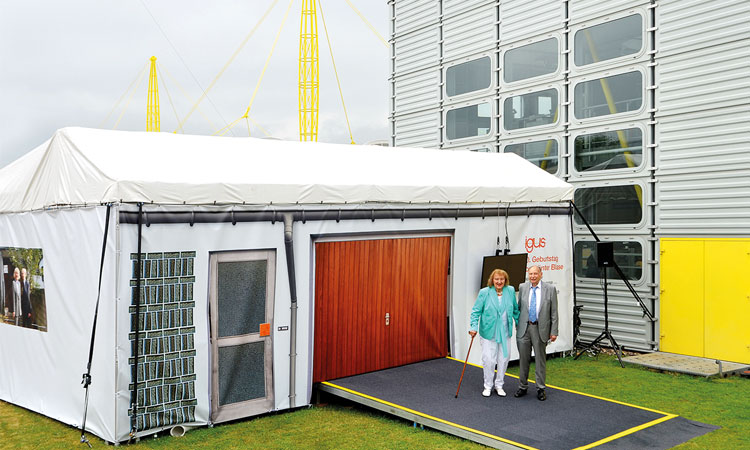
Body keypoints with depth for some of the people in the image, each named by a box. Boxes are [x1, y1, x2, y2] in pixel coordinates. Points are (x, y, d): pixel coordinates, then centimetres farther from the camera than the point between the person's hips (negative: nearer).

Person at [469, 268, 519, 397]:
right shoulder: (484, 292, -8)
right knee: (489, 360, -1)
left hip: (505, 332, 3)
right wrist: (473, 326, -16)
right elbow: (476, 311, -6)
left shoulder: (510, 291, 2)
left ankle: (499, 385, 24)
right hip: (489, 332, -3)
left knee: (504, 359, 8)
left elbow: (515, 309, 15)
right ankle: (488, 386, 16)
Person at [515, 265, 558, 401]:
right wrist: (518, 323, 11)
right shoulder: (522, 287, 4)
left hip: (540, 329, -2)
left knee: (540, 359, 7)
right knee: (523, 359, 9)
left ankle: (541, 389, 18)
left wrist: (554, 331, -6)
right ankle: (523, 386, 22)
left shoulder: (550, 289, -3)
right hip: (524, 328, 2)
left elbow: (554, 312, -3)